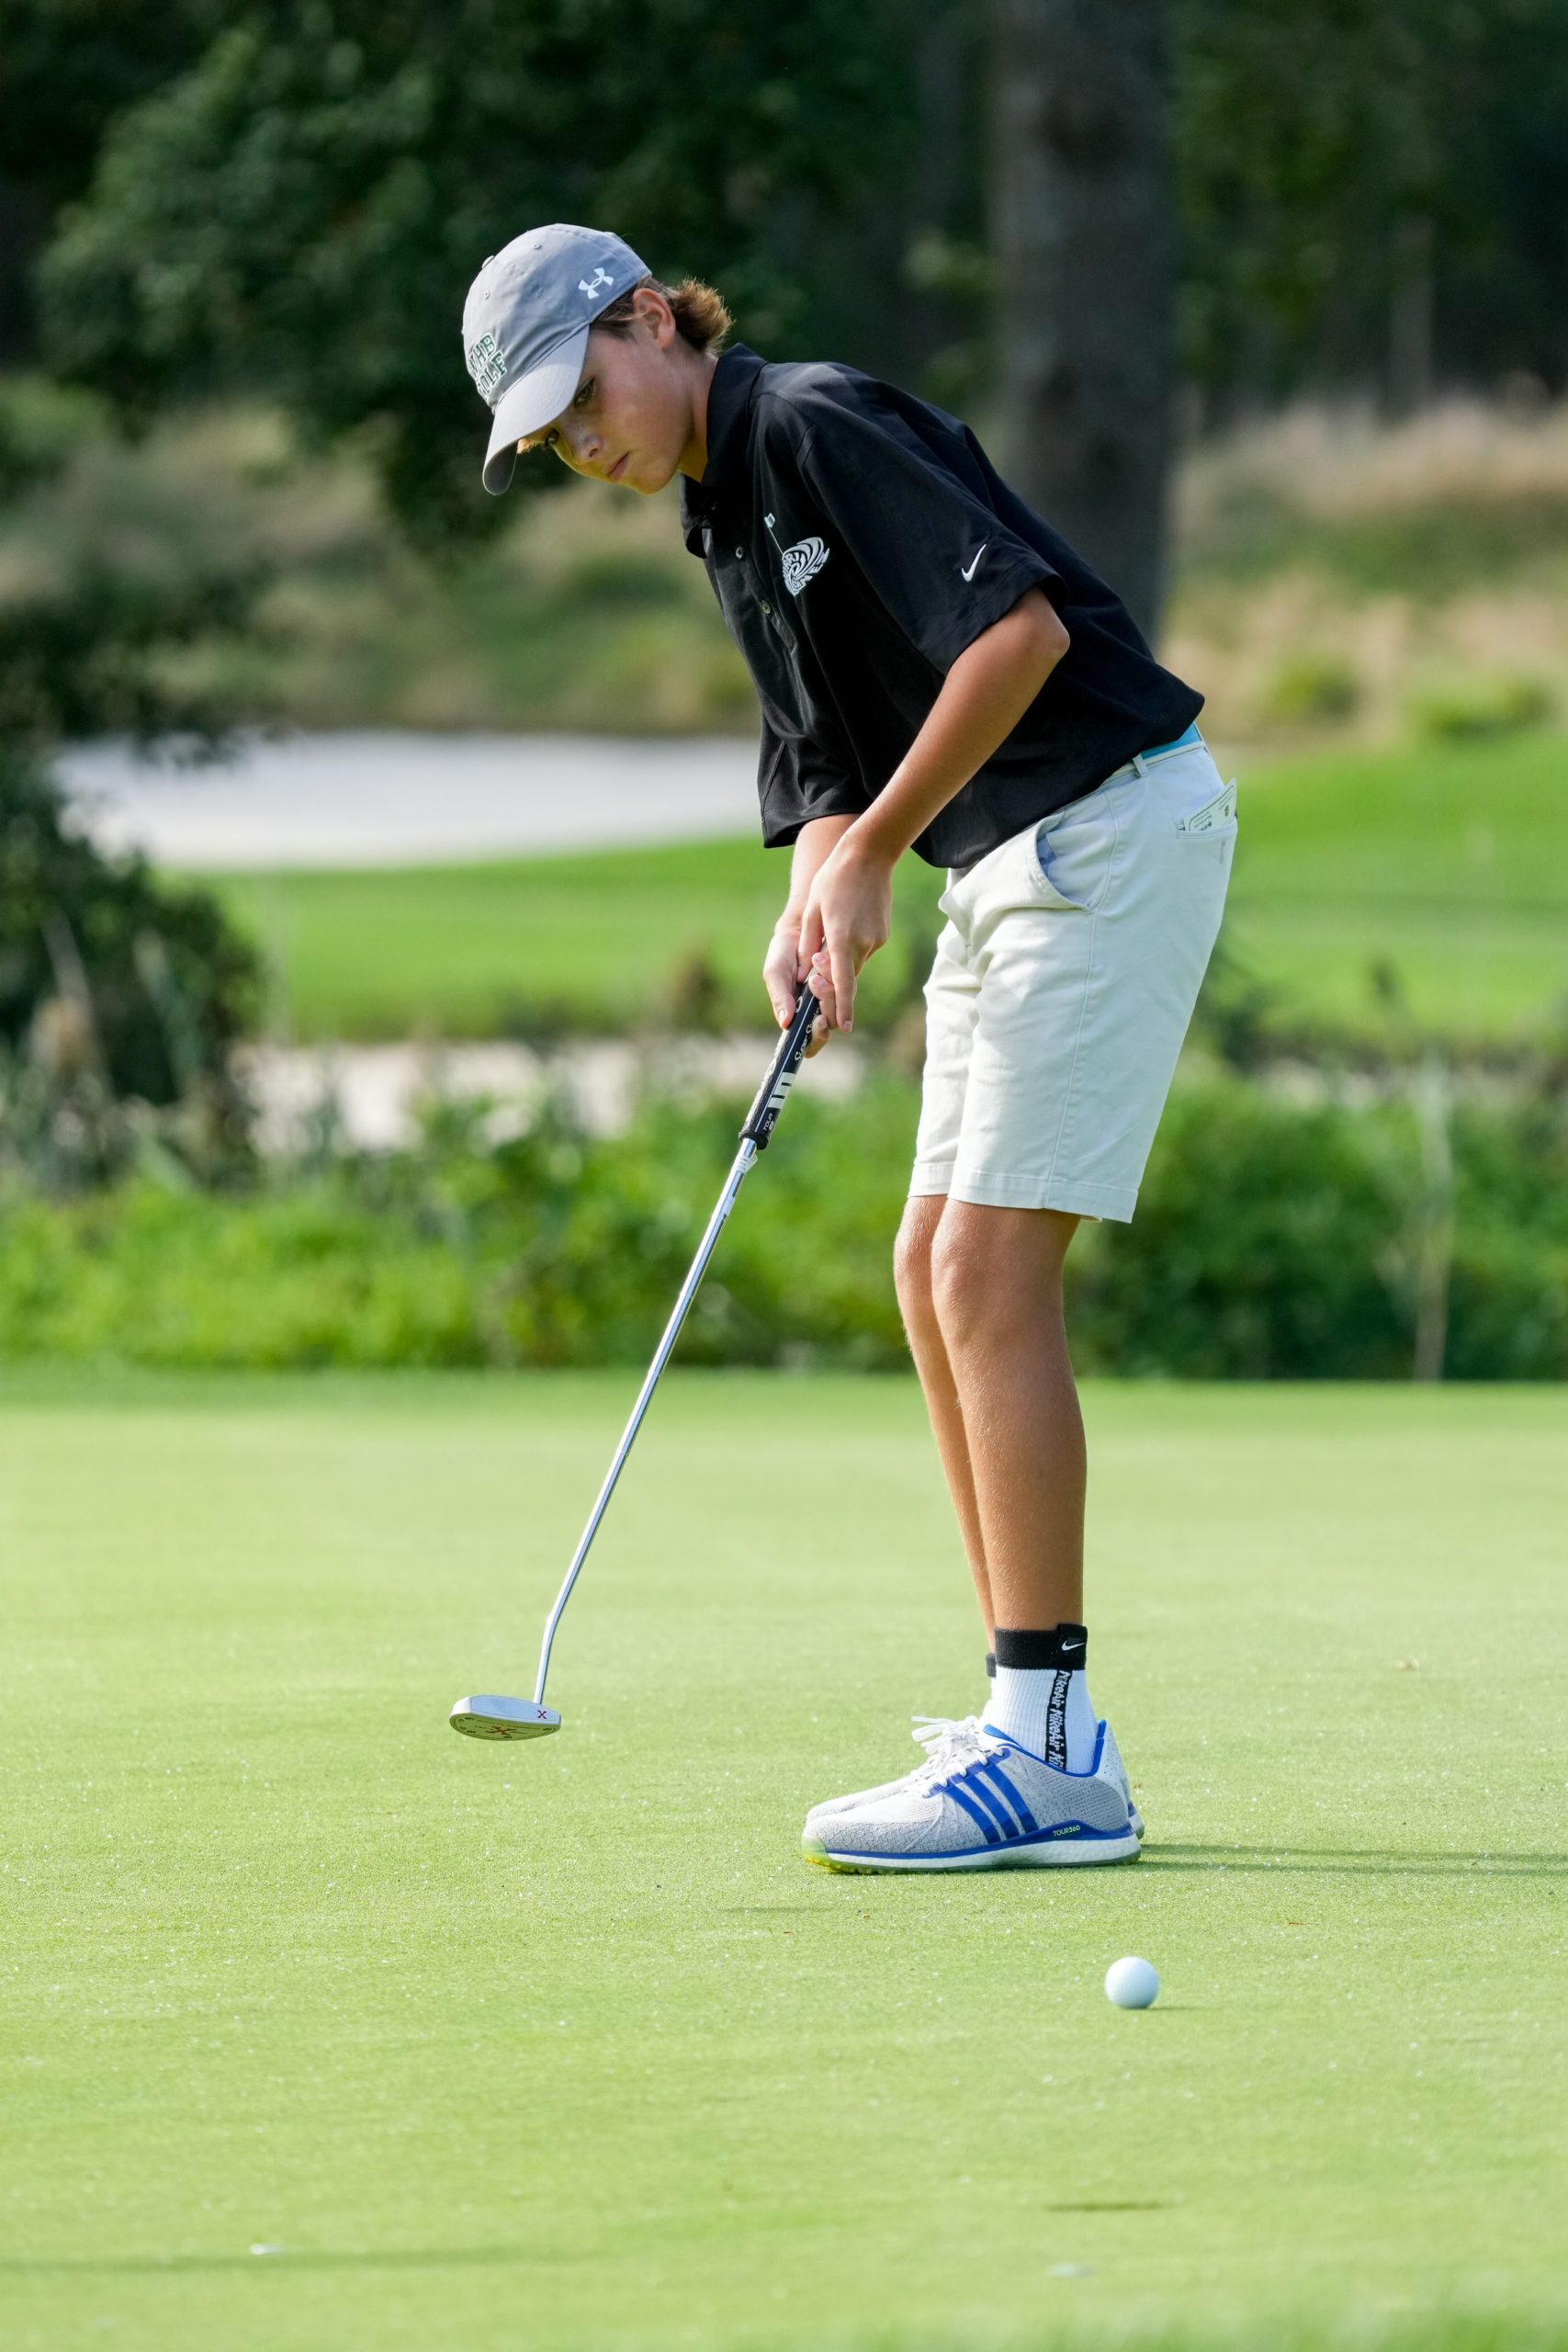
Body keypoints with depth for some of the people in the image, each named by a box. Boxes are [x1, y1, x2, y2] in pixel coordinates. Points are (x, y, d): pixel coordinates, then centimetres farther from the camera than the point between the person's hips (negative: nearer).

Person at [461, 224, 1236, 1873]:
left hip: (1110, 823, -10)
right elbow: (828, 770, 15)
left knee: (991, 1272, -14)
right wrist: (814, 909, -7)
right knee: (937, 1276, 9)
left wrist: (875, 851, -16)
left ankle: (1047, 1758, -14)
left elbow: (1023, 625, -22)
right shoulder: (732, 525, 16)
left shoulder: (818, 426, -13)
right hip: (1014, 864, 10)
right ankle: (1037, 1730, 12)